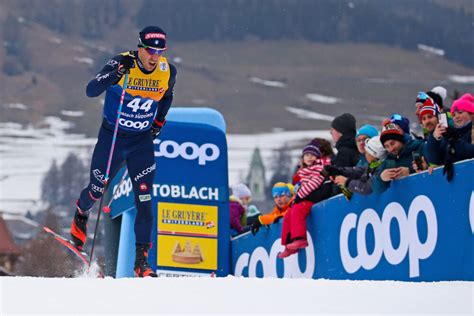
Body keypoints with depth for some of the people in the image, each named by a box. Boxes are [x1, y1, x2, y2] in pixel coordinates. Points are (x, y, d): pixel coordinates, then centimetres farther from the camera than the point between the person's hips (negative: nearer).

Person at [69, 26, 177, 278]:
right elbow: (91, 91, -32)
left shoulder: (168, 72, -8)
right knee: (97, 190, 11)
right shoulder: (121, 63, -20)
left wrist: (159, 121, 7)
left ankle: (142, 260, -6)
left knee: (144, 200, -9)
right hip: (112, 137, -2)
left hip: (143, 142, 2)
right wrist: (117, 73, -45)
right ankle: (81, 213, 48)